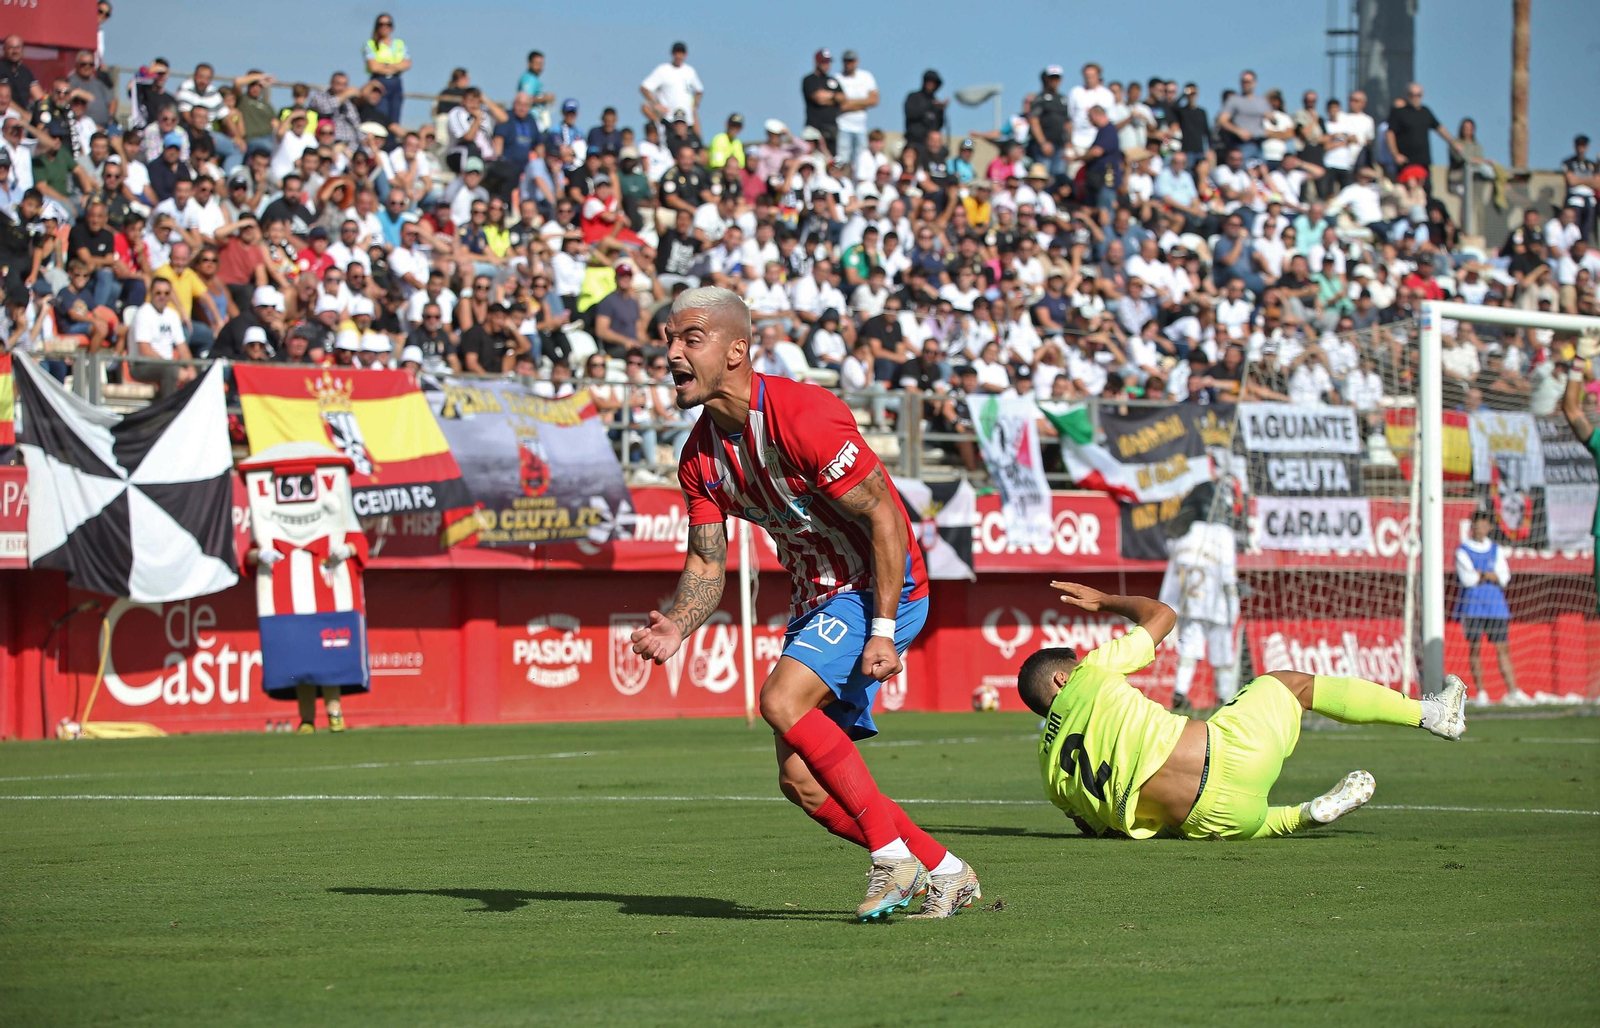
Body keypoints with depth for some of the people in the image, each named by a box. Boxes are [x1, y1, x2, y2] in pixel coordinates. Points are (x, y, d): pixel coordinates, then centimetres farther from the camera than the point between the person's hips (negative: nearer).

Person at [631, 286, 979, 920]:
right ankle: (944, 874, 13)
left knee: (782, 700, -27)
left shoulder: (801, 416, -23)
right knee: (801, 781, 1)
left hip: (880, 589, -9)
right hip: (817, 600, 9)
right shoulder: (701, 453, 2)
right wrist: (675, 626, -15)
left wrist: (883, 631, -25)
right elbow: (706, 564, 7)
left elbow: (885, 517, -21)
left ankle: (893, 853, -18)